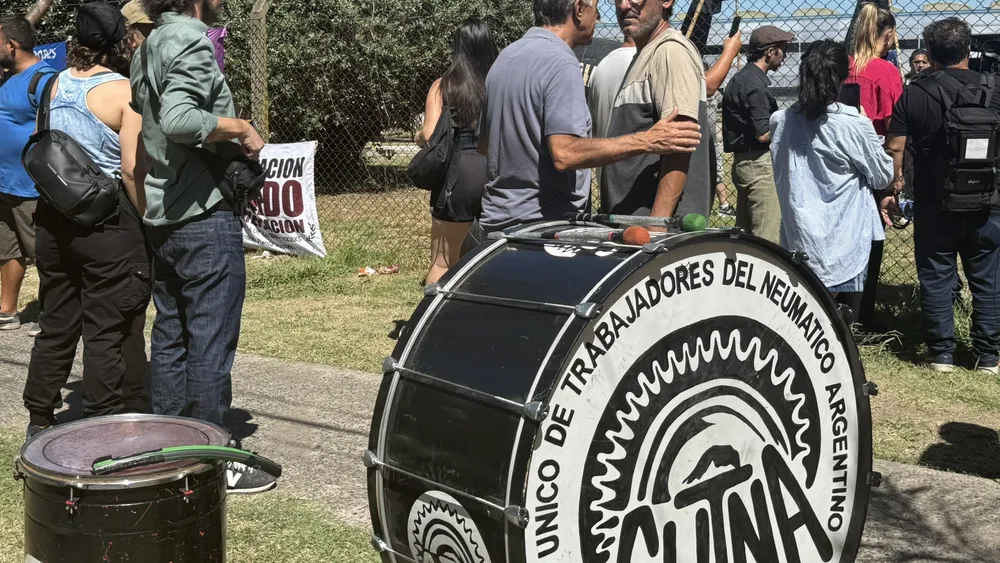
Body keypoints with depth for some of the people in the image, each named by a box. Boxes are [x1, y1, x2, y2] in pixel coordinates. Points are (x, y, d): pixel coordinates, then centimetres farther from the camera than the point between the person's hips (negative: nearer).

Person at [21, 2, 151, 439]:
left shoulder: (55, 85, 8)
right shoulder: (123, 91, -11)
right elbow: (132, 169, -16)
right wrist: (147, 222, -7)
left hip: (54, 218, 6)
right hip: (108, 220, -6)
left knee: (56, 324, 16)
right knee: (109, 332, 2)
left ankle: (39, 423, 25)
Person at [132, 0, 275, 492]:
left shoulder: (147, 48, 15)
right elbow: (178, 119, -28)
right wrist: (241, 129, -17)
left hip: (160, 218, 9)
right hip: (204, 214, -9)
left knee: (169, 337, 14)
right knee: (211, 340, -3)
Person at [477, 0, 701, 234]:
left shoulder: (506, 56, 11)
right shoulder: (561, 65, -17)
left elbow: (484, 144, 19)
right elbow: (565, 154, -27)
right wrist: (645, 141, -22)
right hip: (541, 221, -9)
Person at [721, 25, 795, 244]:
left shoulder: (741, 78, 16)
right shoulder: (755, 84, -16)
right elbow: (763, 133, -20)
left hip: (743, 162, 10)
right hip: (759, 163, -10)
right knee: (767, 237, -9)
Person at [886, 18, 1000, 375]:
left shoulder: (914, 94, -6)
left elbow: (894, 147, -6)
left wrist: (893, 187, 7)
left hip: (934, 206, -1)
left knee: (936, 279, 8)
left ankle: (941, 353, 10)